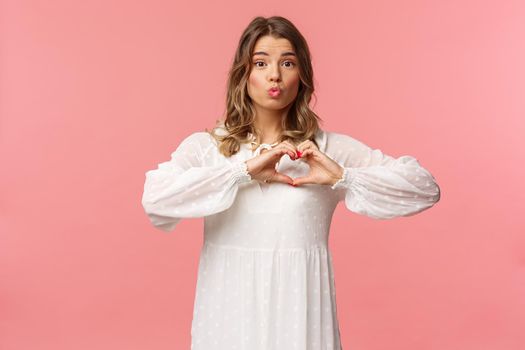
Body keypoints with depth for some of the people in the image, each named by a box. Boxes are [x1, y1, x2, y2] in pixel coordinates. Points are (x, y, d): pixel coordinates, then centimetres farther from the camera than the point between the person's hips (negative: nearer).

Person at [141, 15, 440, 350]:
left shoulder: (331, 148, -2)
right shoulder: (204, 145, -1)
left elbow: (425, 187, -5)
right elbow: (155, 197, -18)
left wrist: (343, 177, -17)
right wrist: (242, 170, -20)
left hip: (299, 313, 0)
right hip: (229, 311, 1)